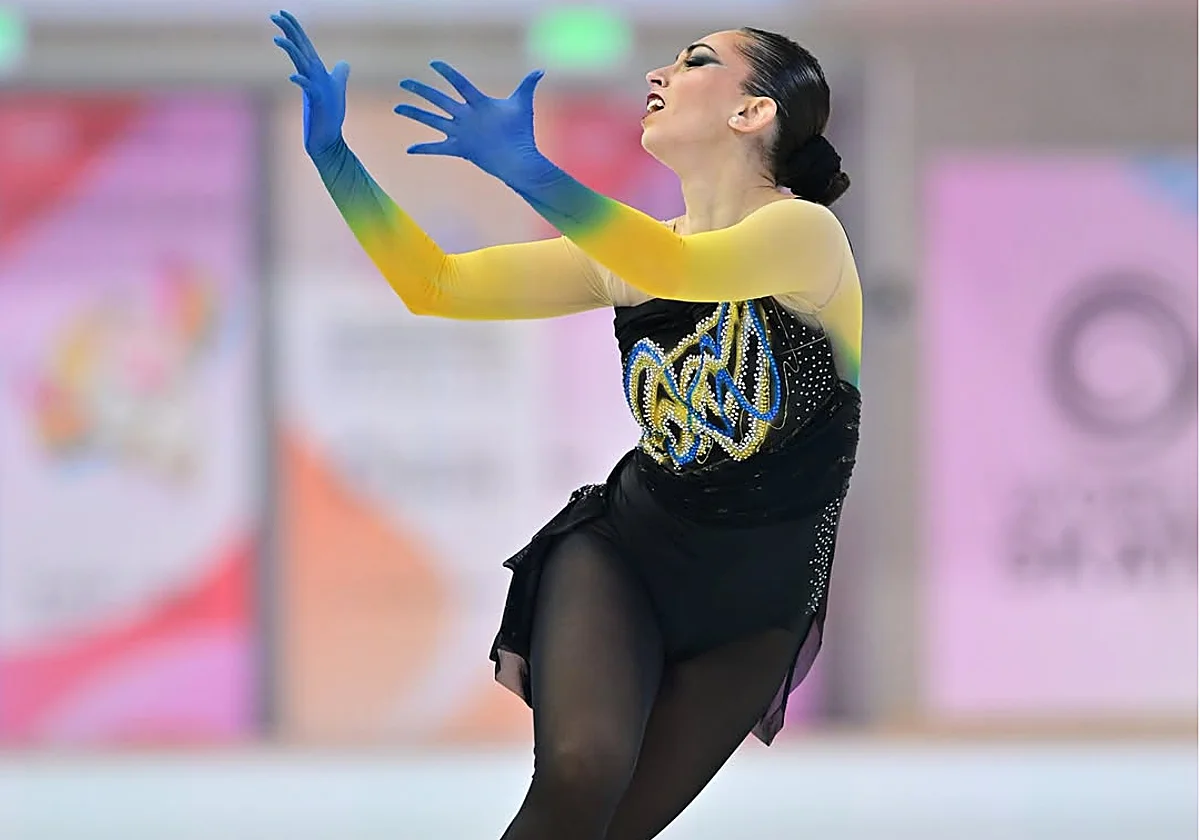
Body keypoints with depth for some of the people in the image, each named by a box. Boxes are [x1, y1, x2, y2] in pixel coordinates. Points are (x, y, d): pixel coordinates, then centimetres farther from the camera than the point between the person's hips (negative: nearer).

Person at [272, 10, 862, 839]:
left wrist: (527, 169, -48)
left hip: (754, 607, -2)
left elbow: (681, 269, -35)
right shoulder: (623, 253, 4)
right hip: (622, 547, 2)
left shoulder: (806, 233, -13)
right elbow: (435, 286, 1)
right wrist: (332, 154, -11)